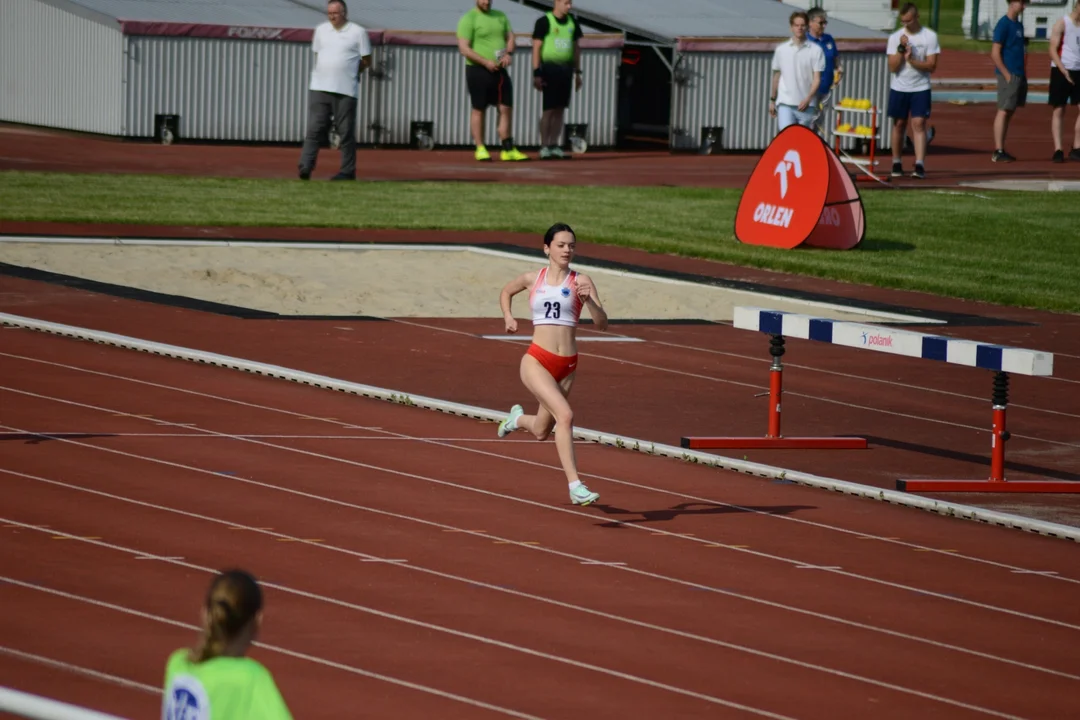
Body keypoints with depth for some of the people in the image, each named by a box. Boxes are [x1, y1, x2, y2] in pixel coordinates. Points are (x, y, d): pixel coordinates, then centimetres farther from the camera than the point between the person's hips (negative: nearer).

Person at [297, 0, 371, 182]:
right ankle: (305, 167, -11)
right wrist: (325, 72, 10)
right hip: (319, 88, 3)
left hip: (346, 90, -3)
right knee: (314, 128, -6)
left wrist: (349, 73, 8)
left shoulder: (358, 32, 1)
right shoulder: (321, 30, 12)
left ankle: (347, 171, 8)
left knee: (346, 132, 1)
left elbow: (366, 60, 5)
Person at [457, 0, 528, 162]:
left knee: (506, 108, 3)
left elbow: (510, 37, 13)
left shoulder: (500, 16, 13)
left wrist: (509, 53, -9)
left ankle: (508, 150, 8)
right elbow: (464, 48, -14)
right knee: (479, 109, 0)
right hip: (478, 70, -6)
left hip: (499, 70, 6)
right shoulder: (468, 19, -8)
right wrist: (486, 62, -23)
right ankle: (480, 149, 7)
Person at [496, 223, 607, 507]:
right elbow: (506, 292, 27)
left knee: (542, 432, 15)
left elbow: (602, 324, -5)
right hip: (537, 361, -2)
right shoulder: (532, 279, 5)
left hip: (567, 366, 2)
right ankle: (575, 486, -24)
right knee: (565, 416, -25)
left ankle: (518, 419, 52)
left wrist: (588, 300, -22)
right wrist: (508, 316, 9)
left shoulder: (581, 281, 1)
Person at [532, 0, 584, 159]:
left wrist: (577, 73, 16)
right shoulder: (544, 21, -5)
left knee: (560, 109, 6)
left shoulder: (572, 22, 13)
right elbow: (536, 48, -8)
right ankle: (544, 147, -4)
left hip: (566, 70, 6)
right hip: (550, 68, -6)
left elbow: (576, 47, 19)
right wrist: (536, 73, -13)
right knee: (549, 109, -8)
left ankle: (554, 146, 12)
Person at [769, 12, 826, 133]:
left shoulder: (815, 50, 0)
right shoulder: (781, 50, 6)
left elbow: (817, 78, -4)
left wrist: (808, 99, -18)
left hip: (806, 105, 0)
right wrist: (772, 100, 18)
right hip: (785, 104, 0)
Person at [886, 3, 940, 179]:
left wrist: (911, 60, -19)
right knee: (899, 124, 7)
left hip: (920, 88, -2)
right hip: (899, 87, 2)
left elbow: (932, 65, -7)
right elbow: (893, 67, -5)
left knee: (919, 123, -11)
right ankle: (896, 164, 18)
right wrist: (901, 49, -18)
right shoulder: (895, 37, 0)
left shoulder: (930, 37, -4)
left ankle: (920, 165, -17)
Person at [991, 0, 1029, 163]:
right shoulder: (1004, 24, -11)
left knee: (1009, 112, 11)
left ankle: (1000, 150, 15)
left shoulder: (1018, 24, 16)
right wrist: (1007, 75, -17)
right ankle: (998, 151, -9)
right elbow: (995, 53, -15)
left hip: (1019, 74, 9)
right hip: (1009, 75, -9)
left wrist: (1024, 74, 15)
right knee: (1004, 111, -9)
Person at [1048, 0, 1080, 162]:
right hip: (1061, 71, -6)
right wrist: (1064, 72, -21)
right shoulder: (1062, 24, -7)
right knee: (1058, 110, -2)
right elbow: (1053, 51, -11)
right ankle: (1057, 150, -1)